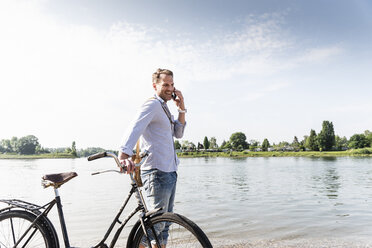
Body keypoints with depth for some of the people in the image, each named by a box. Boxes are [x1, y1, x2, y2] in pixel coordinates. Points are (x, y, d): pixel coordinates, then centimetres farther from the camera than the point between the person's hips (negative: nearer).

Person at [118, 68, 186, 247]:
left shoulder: (163, 107, 20)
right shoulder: (153, 104, -10)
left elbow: (178, 133, 14)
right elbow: (134, 129, -26)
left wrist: (181, 108, 3)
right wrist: (123, 155, -43)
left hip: (170, 172, 10)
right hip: (157, 173, -10)